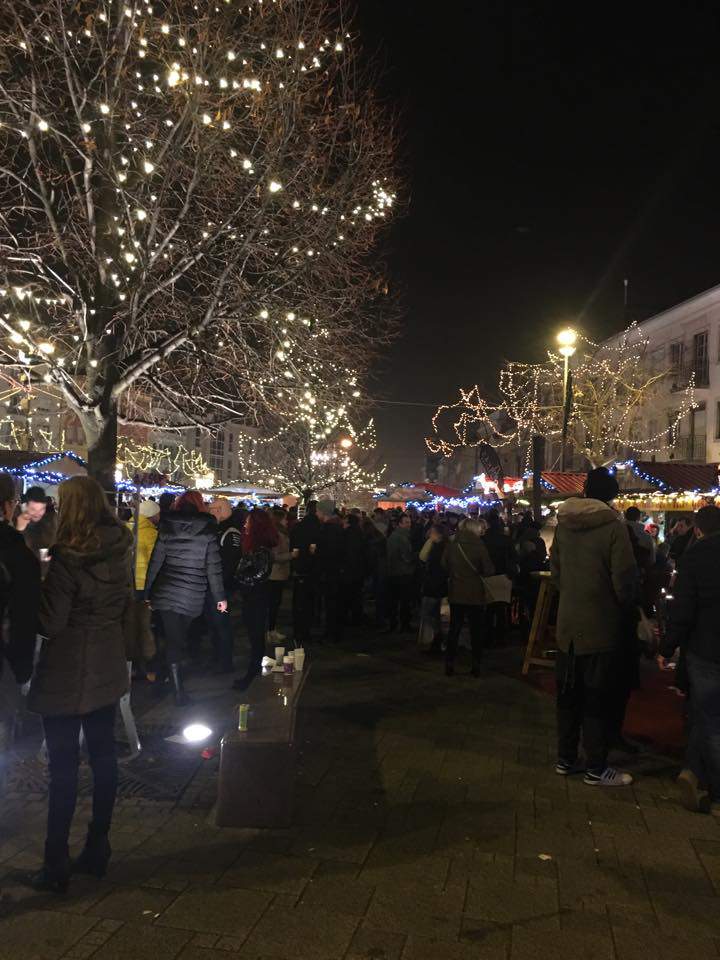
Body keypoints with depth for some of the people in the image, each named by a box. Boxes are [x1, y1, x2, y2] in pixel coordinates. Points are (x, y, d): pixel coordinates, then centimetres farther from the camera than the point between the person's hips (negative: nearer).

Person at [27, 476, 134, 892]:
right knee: (104, 755, 14)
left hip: (67, 675, -6)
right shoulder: (121, 551, 0)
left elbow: (49, 623, -17)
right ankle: (98, 849, 27)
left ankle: (56, 865, 15)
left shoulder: (67, 557, -20)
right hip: (108, 669, 6)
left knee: (63, 767, 4)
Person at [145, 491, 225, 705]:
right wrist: (220, 596, 1)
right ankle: (174, 684, 28)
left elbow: (155, 562, 1)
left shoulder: (166, 529, 1)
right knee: (180, 638, 16)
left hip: (165, 592, 1)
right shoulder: (207, 532, -4)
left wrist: (148, 592, 8)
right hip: (193, 596, -1)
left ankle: (178, 690, 4)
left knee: (172, 640, 5)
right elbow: (213, 568, -5)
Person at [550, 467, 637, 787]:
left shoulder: (564, 524, 0)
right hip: (602, 627, -5)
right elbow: (623, 579, -15)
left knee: (568, 693, 15)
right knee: (597, 699, 6)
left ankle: (565, 759, 26)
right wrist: (626, 608, 4)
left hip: (568, 625, 5)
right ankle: (596, 769, 15)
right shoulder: (613, 526, -16)